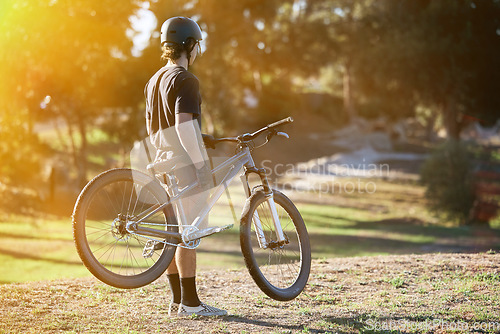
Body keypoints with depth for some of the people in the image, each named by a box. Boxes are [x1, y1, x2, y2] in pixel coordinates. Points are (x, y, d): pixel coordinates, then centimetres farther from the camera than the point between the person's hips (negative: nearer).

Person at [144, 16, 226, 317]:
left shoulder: (155, 81, 16)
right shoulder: (186, 80, -14)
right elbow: (184, 124, -24)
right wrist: (201, 162, -21)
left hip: (165, 160, 9)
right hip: (186, 164, -9)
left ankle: (177, 301, 15)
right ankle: (190, 302, -2)